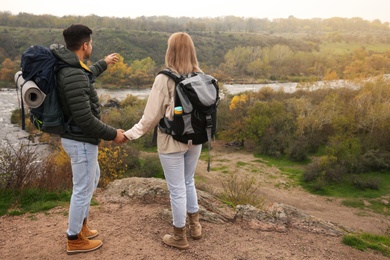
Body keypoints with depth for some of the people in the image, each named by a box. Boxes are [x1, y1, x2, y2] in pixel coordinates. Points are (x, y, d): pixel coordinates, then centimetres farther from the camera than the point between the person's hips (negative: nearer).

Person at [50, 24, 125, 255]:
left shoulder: (68, 68, 5)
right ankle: (75, 240, 24)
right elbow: (84, 118, -29)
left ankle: (81, 226, 40)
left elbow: (85, 78, 30)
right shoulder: (73, 75, -27)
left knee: (93, 178, 26)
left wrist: (104, 63, 42)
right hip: (81, 140, -10)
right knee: (83, 189, 5)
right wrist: (113, 134, -17)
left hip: (77, 138, 10)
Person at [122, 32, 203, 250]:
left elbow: (151, 116, -15)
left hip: (172, 142, -5)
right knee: (188, 182, 24)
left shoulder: (164, 79, -18)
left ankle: (180, 237, 26)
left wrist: (129, 134, -5)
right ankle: (195, 226, 38)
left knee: (177, 189, 9)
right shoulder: (201, 77, -4)